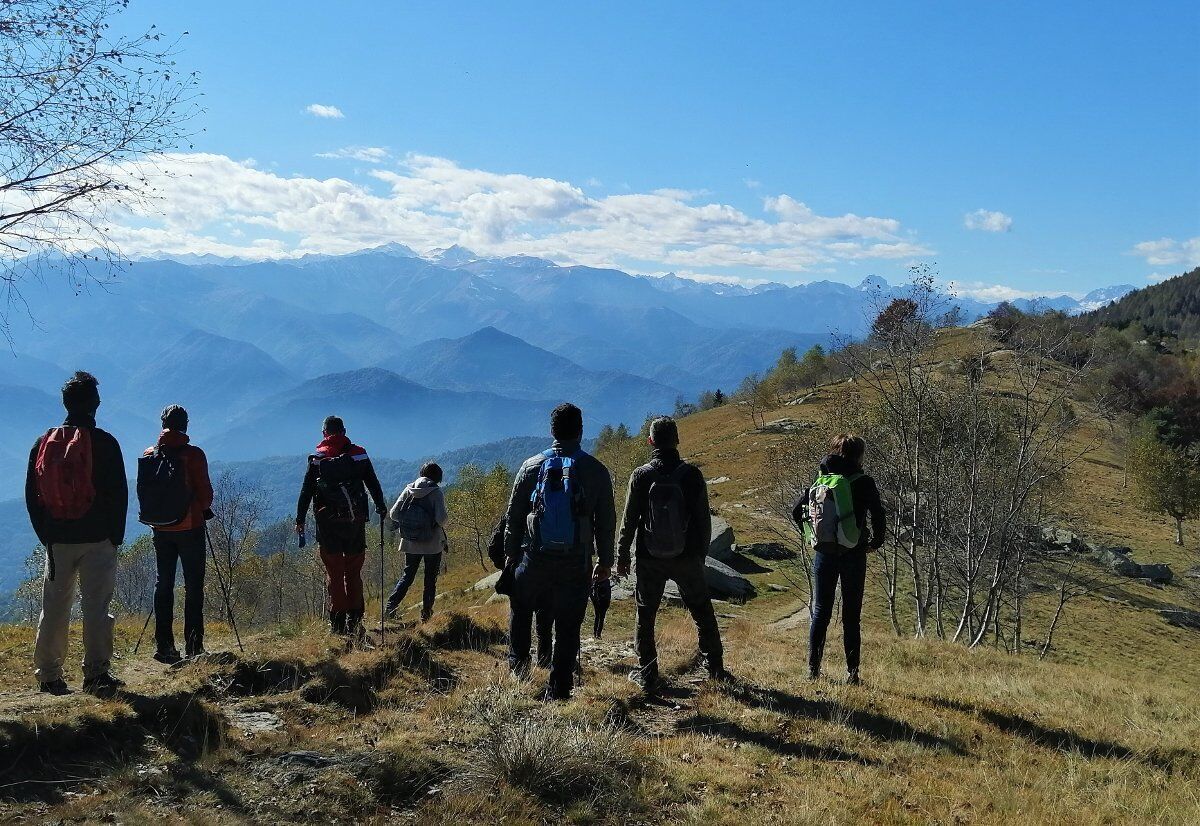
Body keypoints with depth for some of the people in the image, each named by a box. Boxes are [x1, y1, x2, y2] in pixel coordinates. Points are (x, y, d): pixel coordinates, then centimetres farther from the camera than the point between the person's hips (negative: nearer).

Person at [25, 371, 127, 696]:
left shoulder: (44, 443, 7)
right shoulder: (104, 443, -5)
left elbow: (32, 495, 10)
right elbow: (119, 494, -5)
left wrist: (45, 535, 16)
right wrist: (116, 535, 4)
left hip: (57, 539, 4)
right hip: (98, 540, -3)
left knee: (53, 608, 10)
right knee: (96, 606, -2)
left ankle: (48, 675, 13)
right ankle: (96, 674, -6)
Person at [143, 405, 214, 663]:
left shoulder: (149, 455, 3)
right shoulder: (193, 454, -10)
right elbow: (205, 491, -9)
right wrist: (203, 508, 11)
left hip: (160, 528, 4)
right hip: (189, 526, -4)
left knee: (163, 584, 10)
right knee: (193, 586, 1)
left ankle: (164, 646, 8)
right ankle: (193, 646, -2)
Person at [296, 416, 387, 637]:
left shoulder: (318, 458, 1)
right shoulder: (359, 454, 4)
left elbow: (306, 491, 2)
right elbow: (373, 484, 11)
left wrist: (300, 520, 9)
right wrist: (381, 508, 25)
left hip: (328, 521, -1)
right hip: (355, 521, 1)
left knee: (334, 572, 3)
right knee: (354, 572, 9)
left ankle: (338, 622, 1)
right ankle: (354, 619, 7)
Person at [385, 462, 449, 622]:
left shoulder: (409, 490, 0)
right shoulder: (436, 492, -10)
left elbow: (393, 514, -3)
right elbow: (441, 518, -19)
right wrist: (443, 532, 3)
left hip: (410, 543, 3)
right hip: (432, 544, -3)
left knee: (408, 575, 15)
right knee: (430, 579, 11)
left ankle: (391, 604, -2)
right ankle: (426, 613, 11)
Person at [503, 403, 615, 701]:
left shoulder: (532, 466, 0)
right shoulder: (596, 471, -2)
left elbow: (514, 516, 5)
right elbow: (606, 521, 2)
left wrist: (511, 554, 16)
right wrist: (605, 561, 12)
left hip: (536, 557, 1)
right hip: (577, 564, -1)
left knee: (520, 606, 26)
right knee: (568, 627, 7)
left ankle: (518, 660, 19)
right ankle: (558, 690, 8)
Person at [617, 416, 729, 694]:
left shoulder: (641, 475, -7)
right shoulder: (691, 474, -6)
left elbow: (629, 521, -4)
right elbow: (704, 519, -1)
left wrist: (622, 556, 6)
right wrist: (702, 553, 12)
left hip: (649, 559, 0)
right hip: (687, 557, 1)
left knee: (645, 617, 11)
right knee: (703, 614, 14)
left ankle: (647, 675, 12)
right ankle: (715, 669, 19)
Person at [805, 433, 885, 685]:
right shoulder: (863, 483, -6)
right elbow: (878, 517, -10)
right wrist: (875, 542, 7)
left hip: (824, 553, 3)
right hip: (853, 555, -3)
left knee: (820, 612, 10)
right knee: (851, 615, 4)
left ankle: (813, 669, 8)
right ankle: (852, 672, 3)